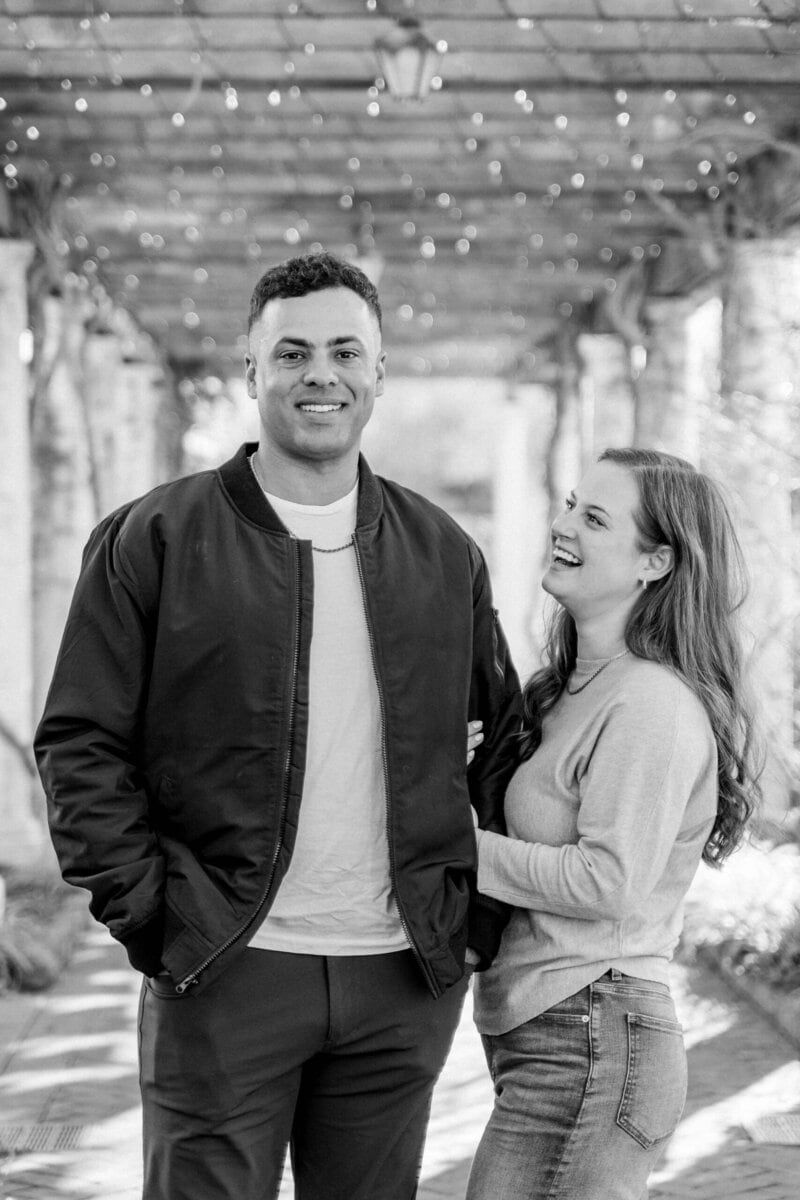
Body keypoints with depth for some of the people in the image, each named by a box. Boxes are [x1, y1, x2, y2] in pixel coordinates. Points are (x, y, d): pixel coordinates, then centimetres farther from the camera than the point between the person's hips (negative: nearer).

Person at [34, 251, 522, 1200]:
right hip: (222, 977, -3)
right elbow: (80, 745, -2)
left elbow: (508, 730, 18)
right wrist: (146, 905, -10)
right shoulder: (152, 541, -1)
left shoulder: (442, 555, 10)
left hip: (405, 979, 4)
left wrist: (488, 904, 7)